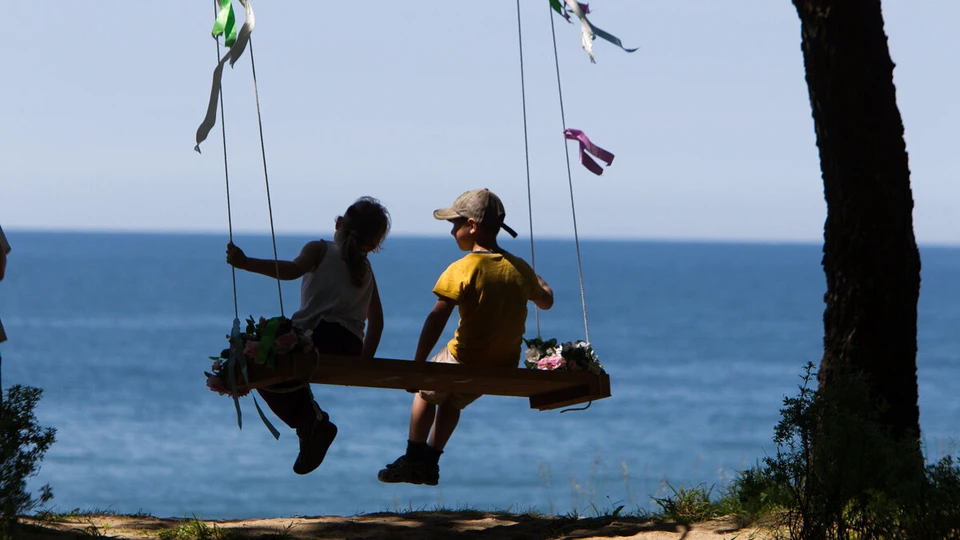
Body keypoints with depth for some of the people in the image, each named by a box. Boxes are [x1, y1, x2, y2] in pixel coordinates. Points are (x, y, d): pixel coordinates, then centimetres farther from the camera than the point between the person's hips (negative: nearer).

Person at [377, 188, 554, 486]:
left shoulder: (462, 269, -18)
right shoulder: (519, 268, -1)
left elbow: (437, 318, -22)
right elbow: (546, 301, 17)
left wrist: (417, 365, -20)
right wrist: (536, 278, 38)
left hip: (465, 361, -5)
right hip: (505, 367, 5)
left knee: (427, 393, 26)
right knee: (453, 400, 33)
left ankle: (413, 460, 26)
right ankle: (430, 463, 36)